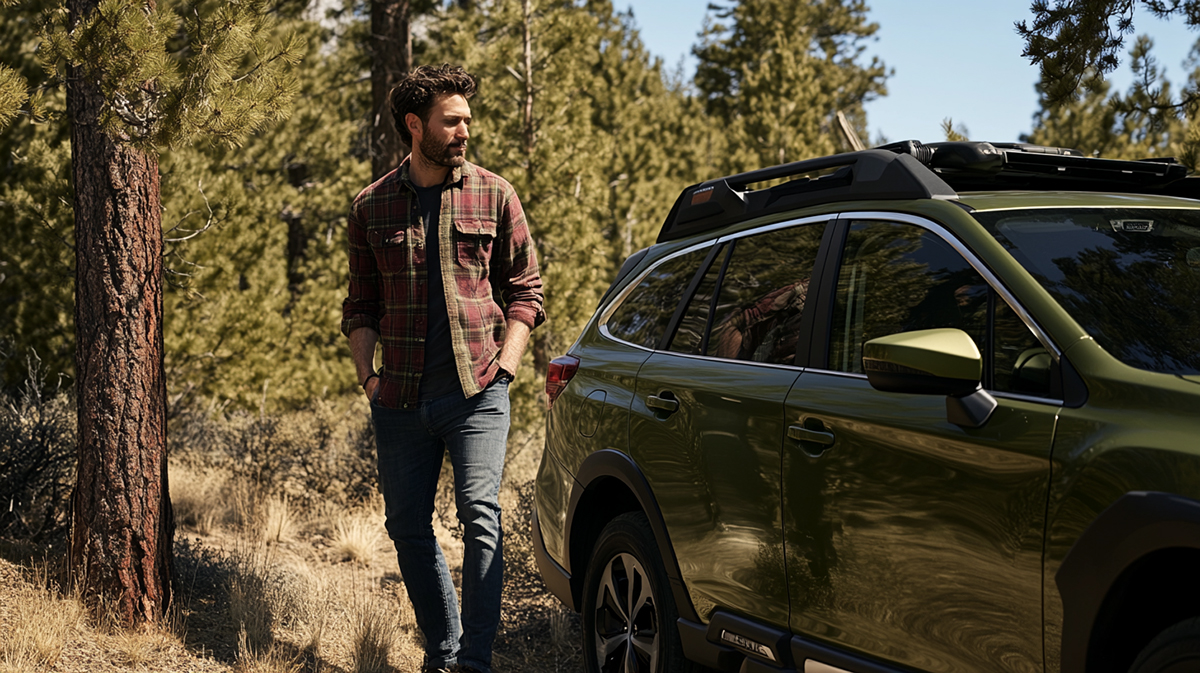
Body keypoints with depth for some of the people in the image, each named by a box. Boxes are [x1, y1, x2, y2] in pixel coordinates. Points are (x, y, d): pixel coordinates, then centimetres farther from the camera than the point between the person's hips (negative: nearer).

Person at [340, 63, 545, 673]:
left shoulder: (494, 197, 5)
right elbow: (360, 305, 14)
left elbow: (525, 291, 8)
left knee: (480, 515, -14)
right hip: (401, 399, 3)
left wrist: (504, 365, -4)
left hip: (477, 392, -2)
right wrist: (368, 376, 2)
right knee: (407, 528, 8)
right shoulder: (372, 206, 8)